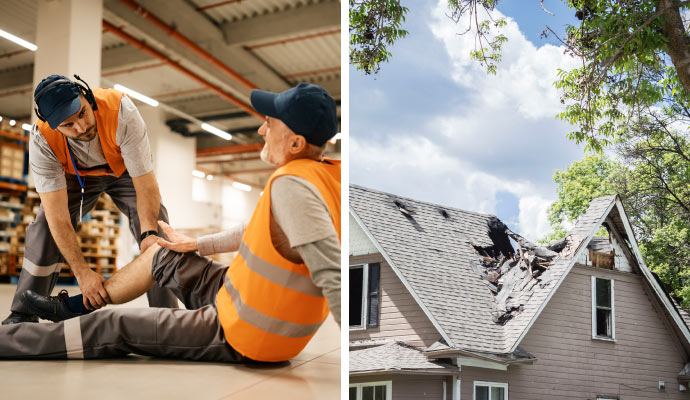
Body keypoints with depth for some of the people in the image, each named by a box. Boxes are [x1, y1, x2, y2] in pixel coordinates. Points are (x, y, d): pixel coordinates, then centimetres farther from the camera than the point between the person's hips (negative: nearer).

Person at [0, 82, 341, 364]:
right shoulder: (328, 174, 0)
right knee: (163, 255, 23)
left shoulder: (293, 185, -30)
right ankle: (74, 307, 40)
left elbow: (335, 278, -37)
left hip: (243, 339, -9)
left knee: (112, 328, 1)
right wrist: (197, 245, 25)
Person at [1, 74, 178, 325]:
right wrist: (83, 273, -40)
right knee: (45, 228, -16)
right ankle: (23, 315, -1)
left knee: (156, 229, -18)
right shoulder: (42, 140, -35)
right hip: (75, 175, 1)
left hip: (125, 169, -1)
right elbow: (58, 216, -35)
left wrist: (149, 232, -48)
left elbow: (145, 183, -35)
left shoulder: (121, 110, -41)